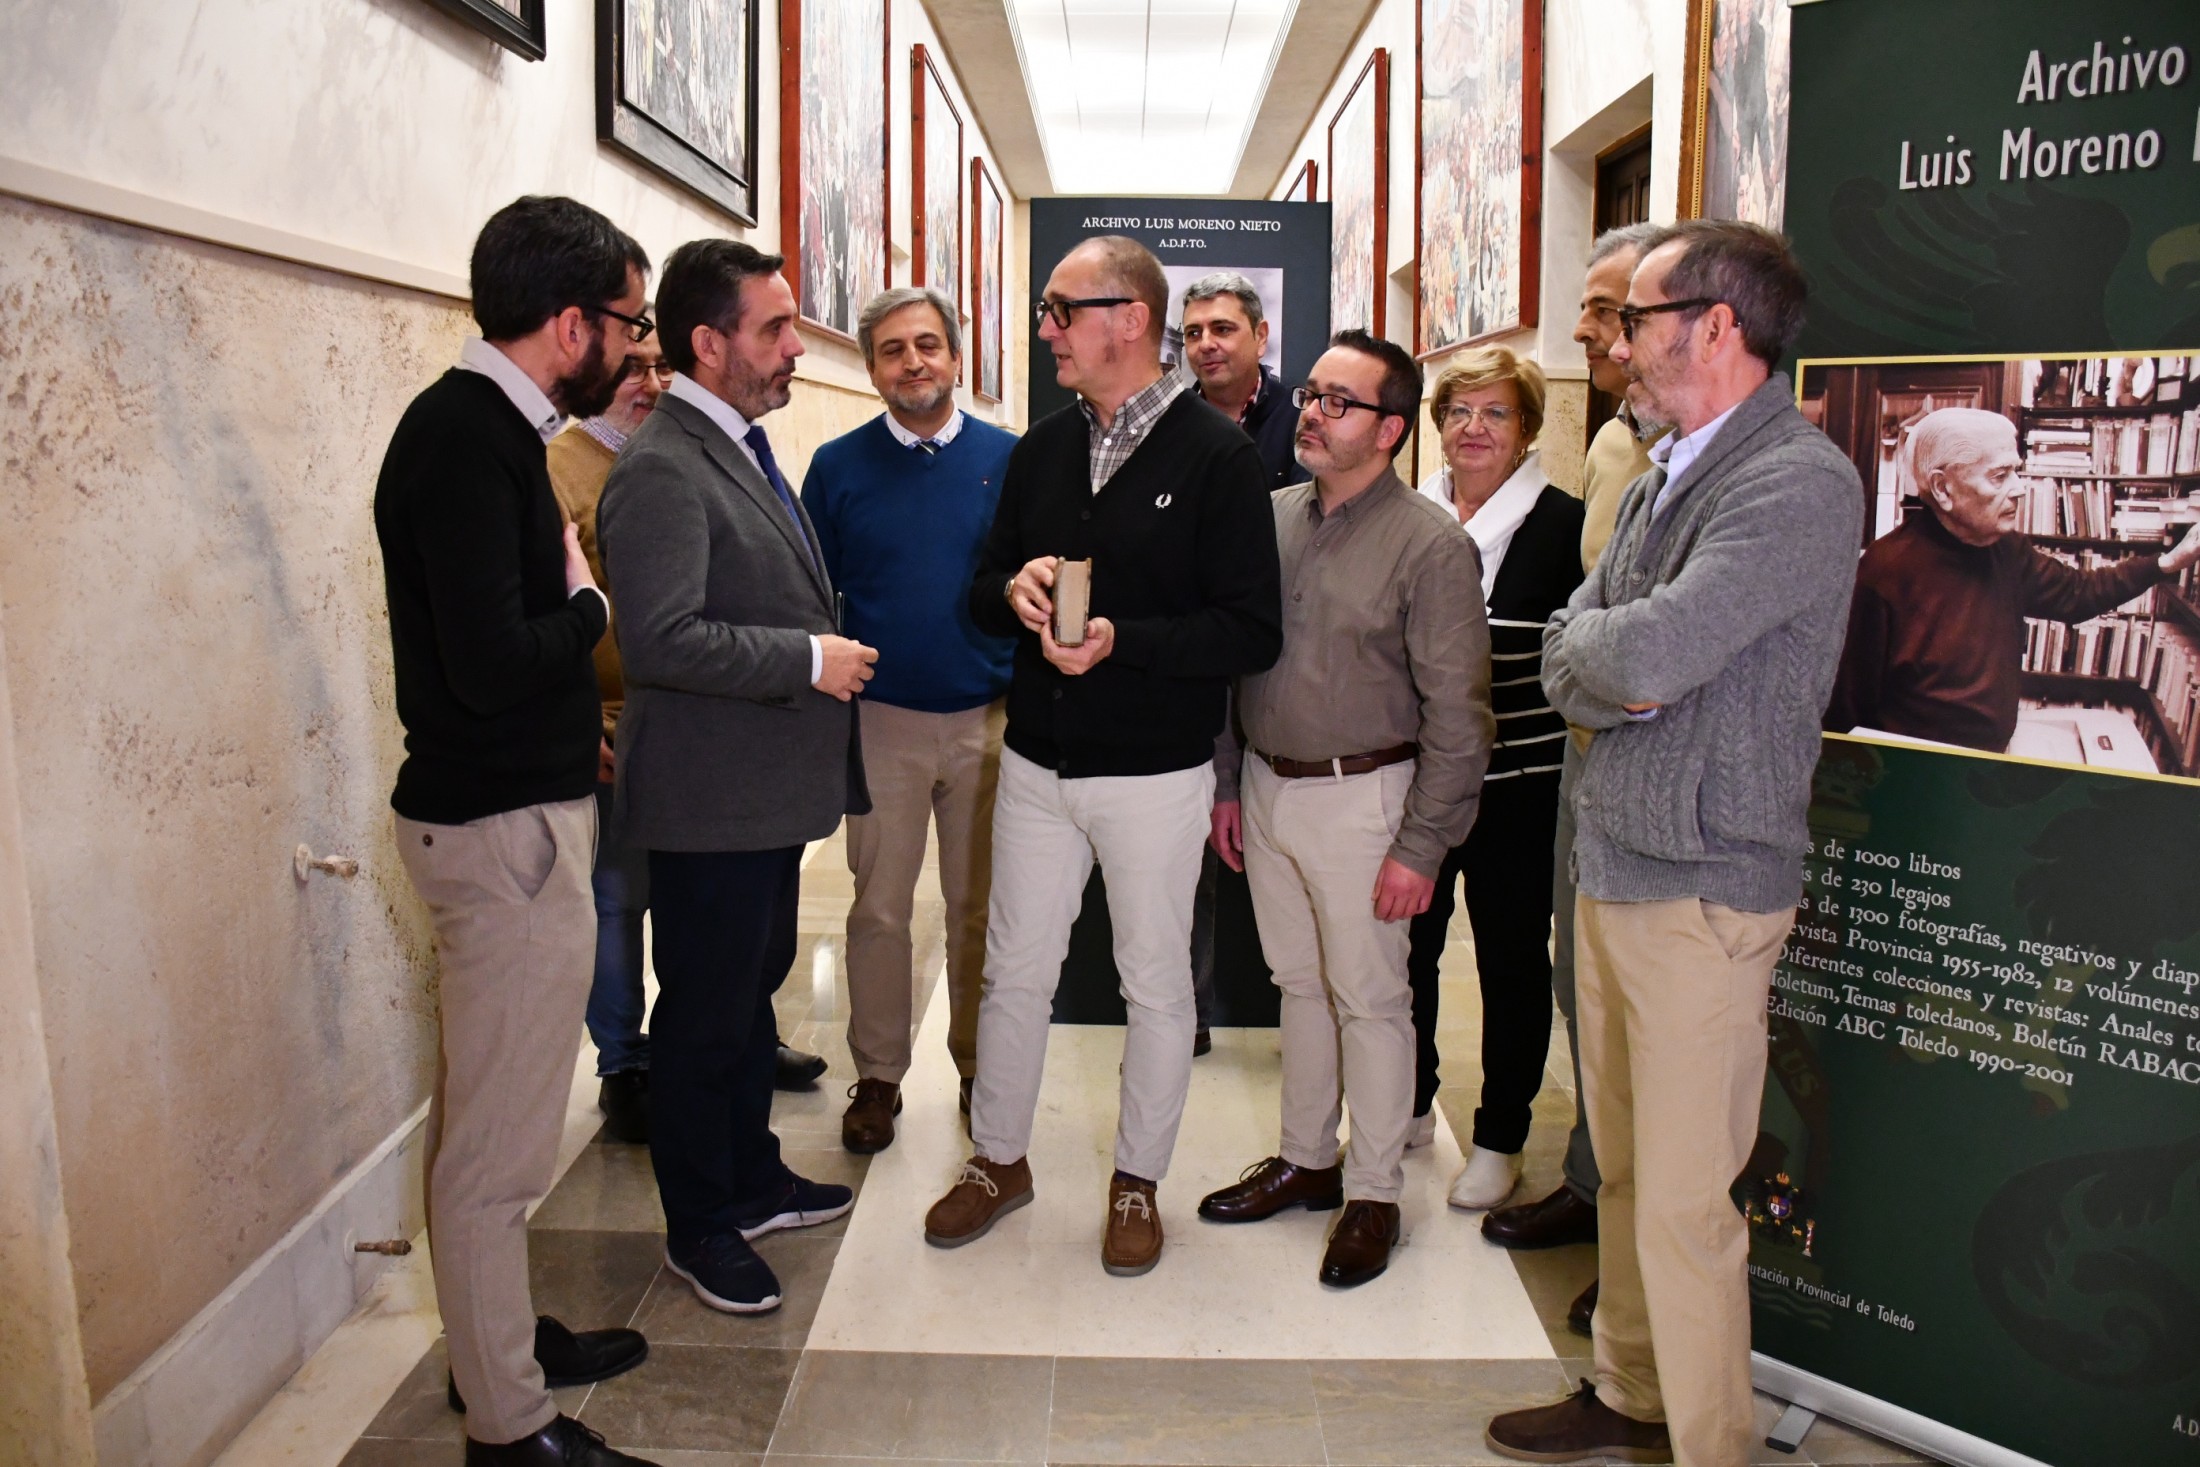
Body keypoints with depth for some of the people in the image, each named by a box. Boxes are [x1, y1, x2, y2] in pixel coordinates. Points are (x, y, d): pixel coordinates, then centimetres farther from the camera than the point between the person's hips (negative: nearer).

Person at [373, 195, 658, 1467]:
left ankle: (501, 1337, 38)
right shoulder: (467, 440, -19)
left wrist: (577, 716, 16)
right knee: (502, 1138, 2)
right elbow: (490, 666, -26)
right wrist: (592, 605, -10)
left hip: (513, 805, 10)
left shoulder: (484, 422, 11)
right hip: (506, 827, -10)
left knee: (487, 1119, 21)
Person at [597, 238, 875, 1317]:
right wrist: (810, 659, -22)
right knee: (705, 1013, 5)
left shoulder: (743, 449, 13)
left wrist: (829, 649, 14)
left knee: (754, 986, 21)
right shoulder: (662, 469, -19)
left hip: (768, 787, 10)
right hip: (709, 797, -10)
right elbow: (660, 640, -28)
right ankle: (700, 1229, 23)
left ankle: (752, 1180, 39)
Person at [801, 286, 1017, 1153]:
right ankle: (878, 1076, 24)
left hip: (988, 718, 0)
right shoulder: (838, 466, 1)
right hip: (881, 721, 0)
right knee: (879, 910, 8)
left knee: (980, 908, 12)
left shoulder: (1007, 460, 0)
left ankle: (979, 1068, 28)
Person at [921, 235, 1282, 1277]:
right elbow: (983, 590, 14)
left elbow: (1252, 632, -14)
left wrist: (1123, 641, -25)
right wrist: (1014, 589, -10)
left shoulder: (1218, 456, -10)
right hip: (1036, 763, 5)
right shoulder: (1041, 449, 9)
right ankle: (999, 1160, 33)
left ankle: (1138, 1179, 29)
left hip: (1156, 773, -5)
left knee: (1156, 983, 10)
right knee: (1014, 970, 14)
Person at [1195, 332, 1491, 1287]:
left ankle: (1374, 1193, 20)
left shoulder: (1430, 544, -12)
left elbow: (1456, 715, -13)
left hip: (1359, 795, -5)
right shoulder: (1273, 517, 5)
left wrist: (1421, 847, -15)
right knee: (1299, 982, 17)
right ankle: (1305, 1157, 32)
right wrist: (1226, 784, 10)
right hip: (1266, 785, 6)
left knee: (1369, 998, 4)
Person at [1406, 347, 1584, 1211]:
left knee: (1511, 960, 8)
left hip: (1516, 786, -3)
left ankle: (1499, 1139, 24)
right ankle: (1409, 1104, 34)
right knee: (1406, 945, 12)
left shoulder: (1562, 526, -6)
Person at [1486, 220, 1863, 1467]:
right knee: (1624, 1169, 19)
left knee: (1683, 1202, 1)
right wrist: (1619, 664, -11)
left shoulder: (1799, 483, -16)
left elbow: (1647, 655, -28)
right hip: (1613, 864, 9)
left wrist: (1595, 641, -7)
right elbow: (1569, 665, 10)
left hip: (1703, 885, -9)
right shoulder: (1664, 480, 13)